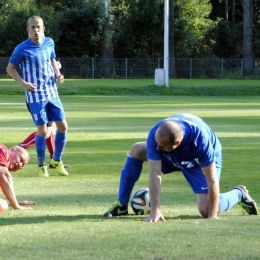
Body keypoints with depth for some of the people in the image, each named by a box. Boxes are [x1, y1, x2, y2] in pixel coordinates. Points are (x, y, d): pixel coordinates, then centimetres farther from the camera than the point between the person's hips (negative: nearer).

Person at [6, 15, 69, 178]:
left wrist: (58, 73, 1)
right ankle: (42, 165, 12)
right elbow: (10, 69, -3)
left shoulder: (49, 43, 1)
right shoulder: (22, 49, -13)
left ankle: (57, 160, 24)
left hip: (52, 93, 5)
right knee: (42, 130, -7)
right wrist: (23, 83, -16)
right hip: (36, 96, -5)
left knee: (63, 126, 4)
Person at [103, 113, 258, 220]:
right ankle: (121, 206, -5)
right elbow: (155, 174, -36)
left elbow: (212, 181, -38)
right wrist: (155, 211, -42)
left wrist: (213, 216, -36)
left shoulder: (200, 140, -45)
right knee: (137, 150, -14)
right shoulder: (156, 136, -37)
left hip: (201, 161, -4)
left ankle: (239, 195, 13)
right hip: (172, 158, 4)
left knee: (206, 210, -18)